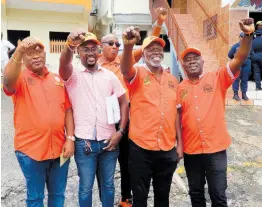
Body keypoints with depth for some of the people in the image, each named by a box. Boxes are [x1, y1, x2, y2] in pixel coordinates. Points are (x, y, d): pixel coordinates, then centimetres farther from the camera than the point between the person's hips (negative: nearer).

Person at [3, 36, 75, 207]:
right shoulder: (20, 78, -4)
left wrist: (70, 138, -1)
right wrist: (19, 51, -43)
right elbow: (7, 81, -29)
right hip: (31, 150, -3)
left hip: (59, 148, 4)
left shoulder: (58, 79, 7)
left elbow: (67, 109, 7)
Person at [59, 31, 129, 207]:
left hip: (109, 140, 3)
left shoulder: (110, 75, 6)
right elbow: (64, 64, -26)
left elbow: (124, 103, 7)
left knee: (108, 184, 17)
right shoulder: (73, 74, -2)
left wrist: (120, 131, -3)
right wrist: (70, 45, -48)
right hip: (84, 142, -2)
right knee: (86, 187, 12)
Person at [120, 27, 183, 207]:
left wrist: (179, 143, 8)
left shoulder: (172, 80, 9)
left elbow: (176, 112, 11)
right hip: (141, 148, -4)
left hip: (167, 149, 4)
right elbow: (125, 70, -27)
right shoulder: (138, 74, -3)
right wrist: (128, 46, -47)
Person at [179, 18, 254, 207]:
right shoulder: (180, 88, 3)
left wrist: (248, 34, -26)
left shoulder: (217, 78, -2)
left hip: (216, 147, -2)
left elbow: (239, 60, -13)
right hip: (190, 149, 2)